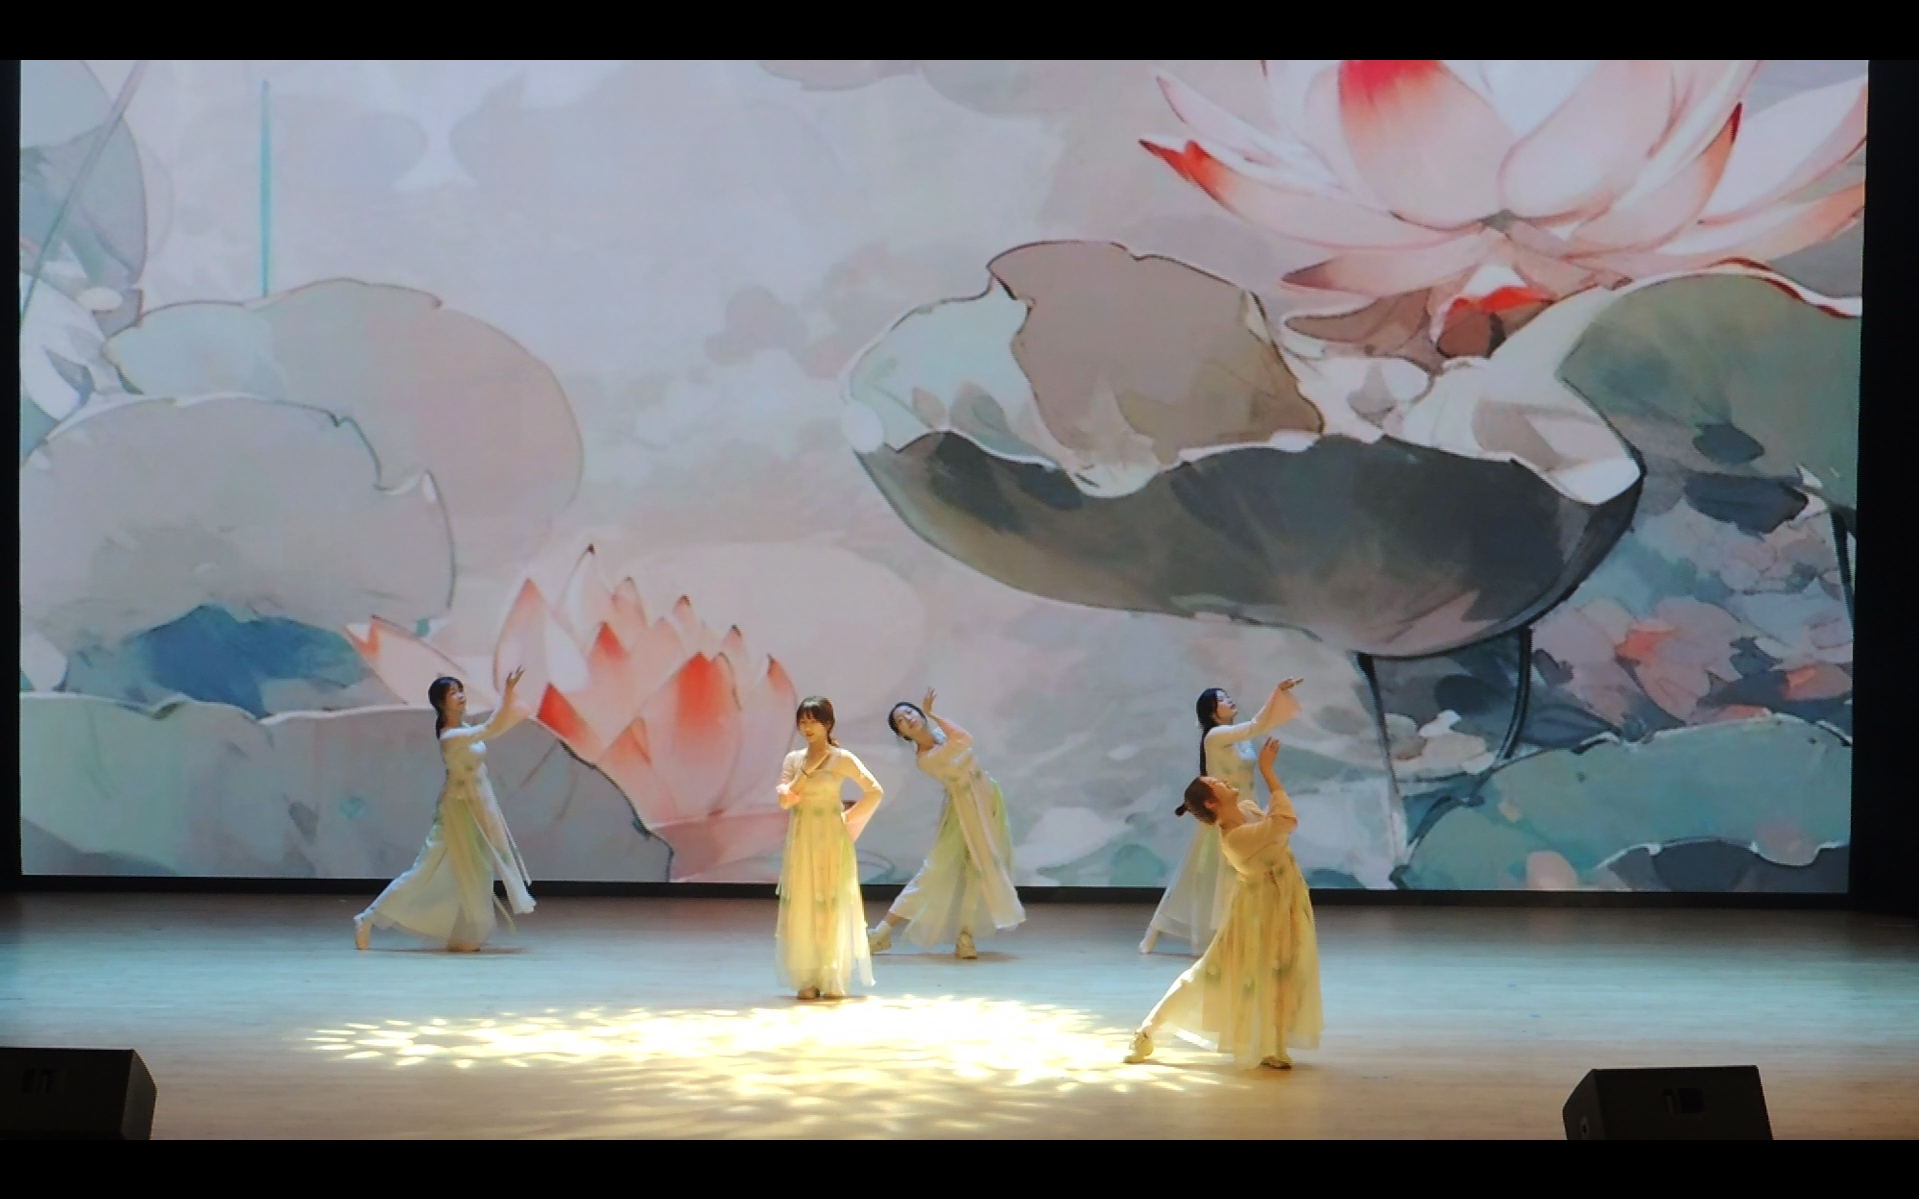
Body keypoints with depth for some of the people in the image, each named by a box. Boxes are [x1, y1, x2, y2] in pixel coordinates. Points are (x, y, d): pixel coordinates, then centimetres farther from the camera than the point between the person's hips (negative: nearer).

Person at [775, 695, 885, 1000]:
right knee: (802, 907, 2)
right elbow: (784, 800, -4)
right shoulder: (793, 759, 7)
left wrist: (849, 818, -6)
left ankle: (834, 981, 4)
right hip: (801, 841, 3)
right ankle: (807, 980, 7)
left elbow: (875, 792, -7)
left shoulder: (842, 759, -4)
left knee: (833, 907, -2)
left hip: (831, 840, -3)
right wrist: (807, 770, -9)